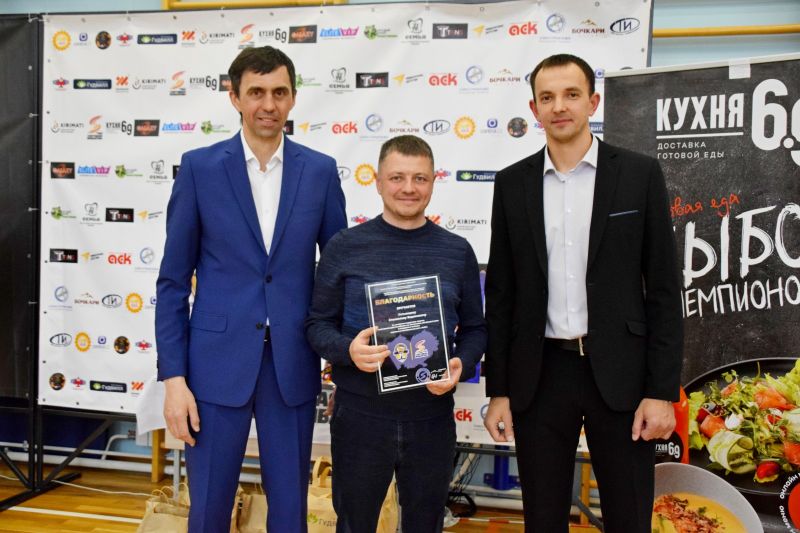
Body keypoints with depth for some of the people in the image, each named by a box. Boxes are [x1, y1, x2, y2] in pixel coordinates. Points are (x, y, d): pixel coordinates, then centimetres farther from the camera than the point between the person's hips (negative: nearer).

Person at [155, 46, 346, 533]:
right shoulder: (199, 167, -2)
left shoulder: (320, 170, 2)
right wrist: (173, 376, -6)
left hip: (293, 365, 1)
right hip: (217, 362, -1)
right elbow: (173, 281, 0)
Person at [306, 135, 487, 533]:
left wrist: (461, 366, -12)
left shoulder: (457, 252, 3)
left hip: (432, 418, 2)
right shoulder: (345, 247, -3)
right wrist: (348, 349, -21)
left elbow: (474, 328, 8)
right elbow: (318, 324, -1)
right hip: (359, 416, -1)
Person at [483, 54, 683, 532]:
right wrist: (498, 390, 3)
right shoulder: (512, 183, 4)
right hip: (540, 375, 2)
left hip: (618, 372, -1)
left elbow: (664, 289, -2)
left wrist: (663, 390, -7)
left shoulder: (640, 174, -1)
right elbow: (501, 293, 6)